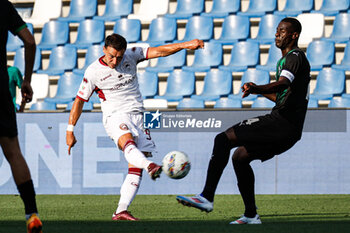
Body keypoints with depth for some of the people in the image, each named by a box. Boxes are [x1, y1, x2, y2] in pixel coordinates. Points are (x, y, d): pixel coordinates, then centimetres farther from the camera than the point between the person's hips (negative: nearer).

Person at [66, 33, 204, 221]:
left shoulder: (131, 56, 5)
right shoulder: (93, 72, -1)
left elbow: (159, 51, -2)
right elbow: (79, 100, 6)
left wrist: (185, 45, -15)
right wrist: (70, 130, 6)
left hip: (137, 115, 4)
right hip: (115, 116, -4)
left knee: (135, 168, -8)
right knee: (127, 141, -38)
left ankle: (120, 211, -12)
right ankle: (150, 166, -66)